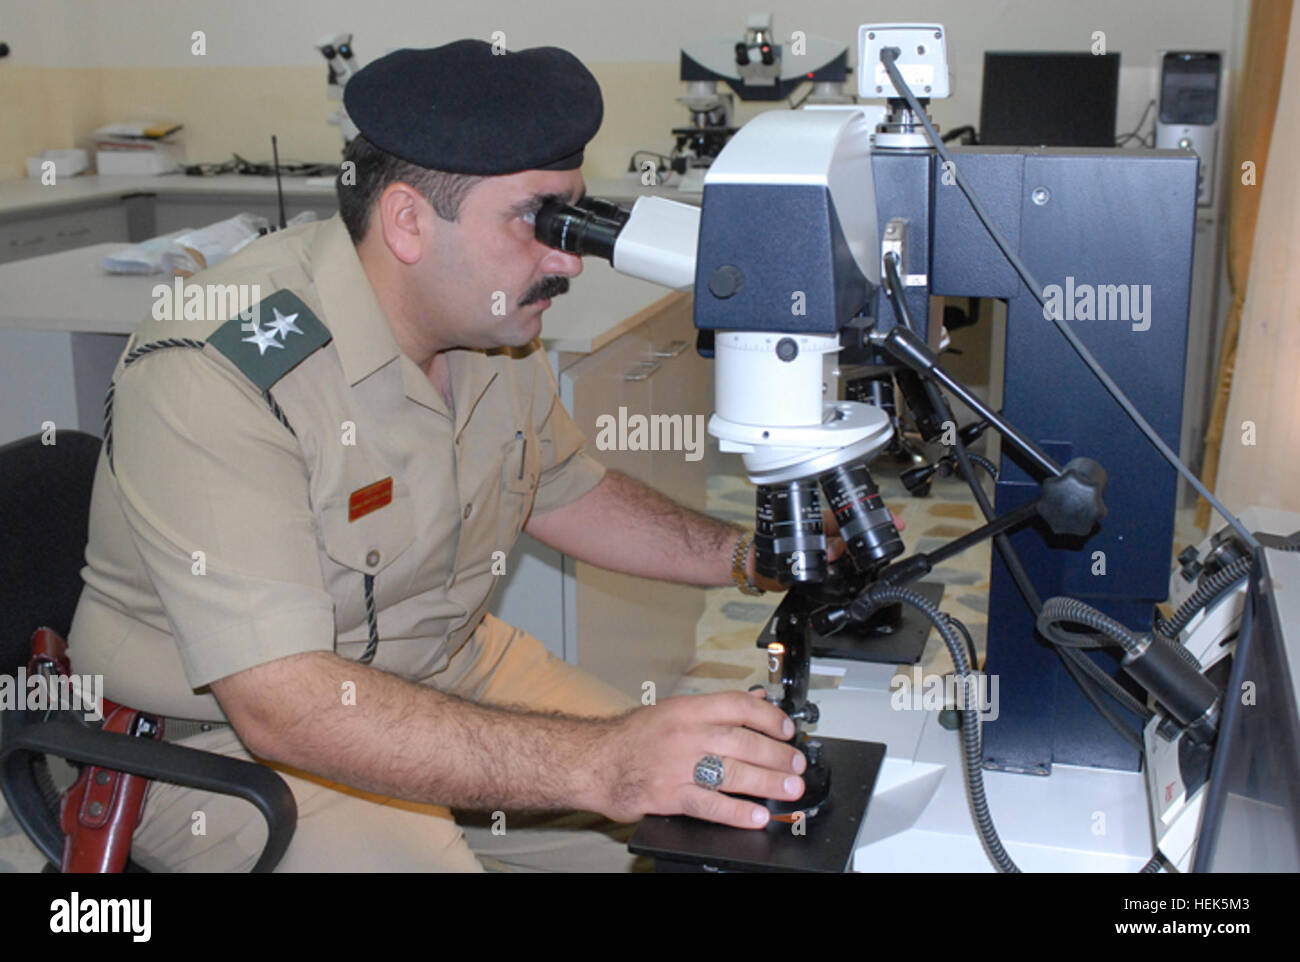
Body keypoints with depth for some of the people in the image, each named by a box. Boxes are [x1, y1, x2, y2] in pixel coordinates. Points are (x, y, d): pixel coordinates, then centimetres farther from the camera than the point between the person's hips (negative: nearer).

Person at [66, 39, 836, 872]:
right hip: (229, 736, -6)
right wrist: (593, 765, -44)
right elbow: (281, 703, -36)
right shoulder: (216, 372, -29)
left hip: (444, 672, 7)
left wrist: (746, 556, 0)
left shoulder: (498, 324, -4)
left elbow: (564, 489, 14)